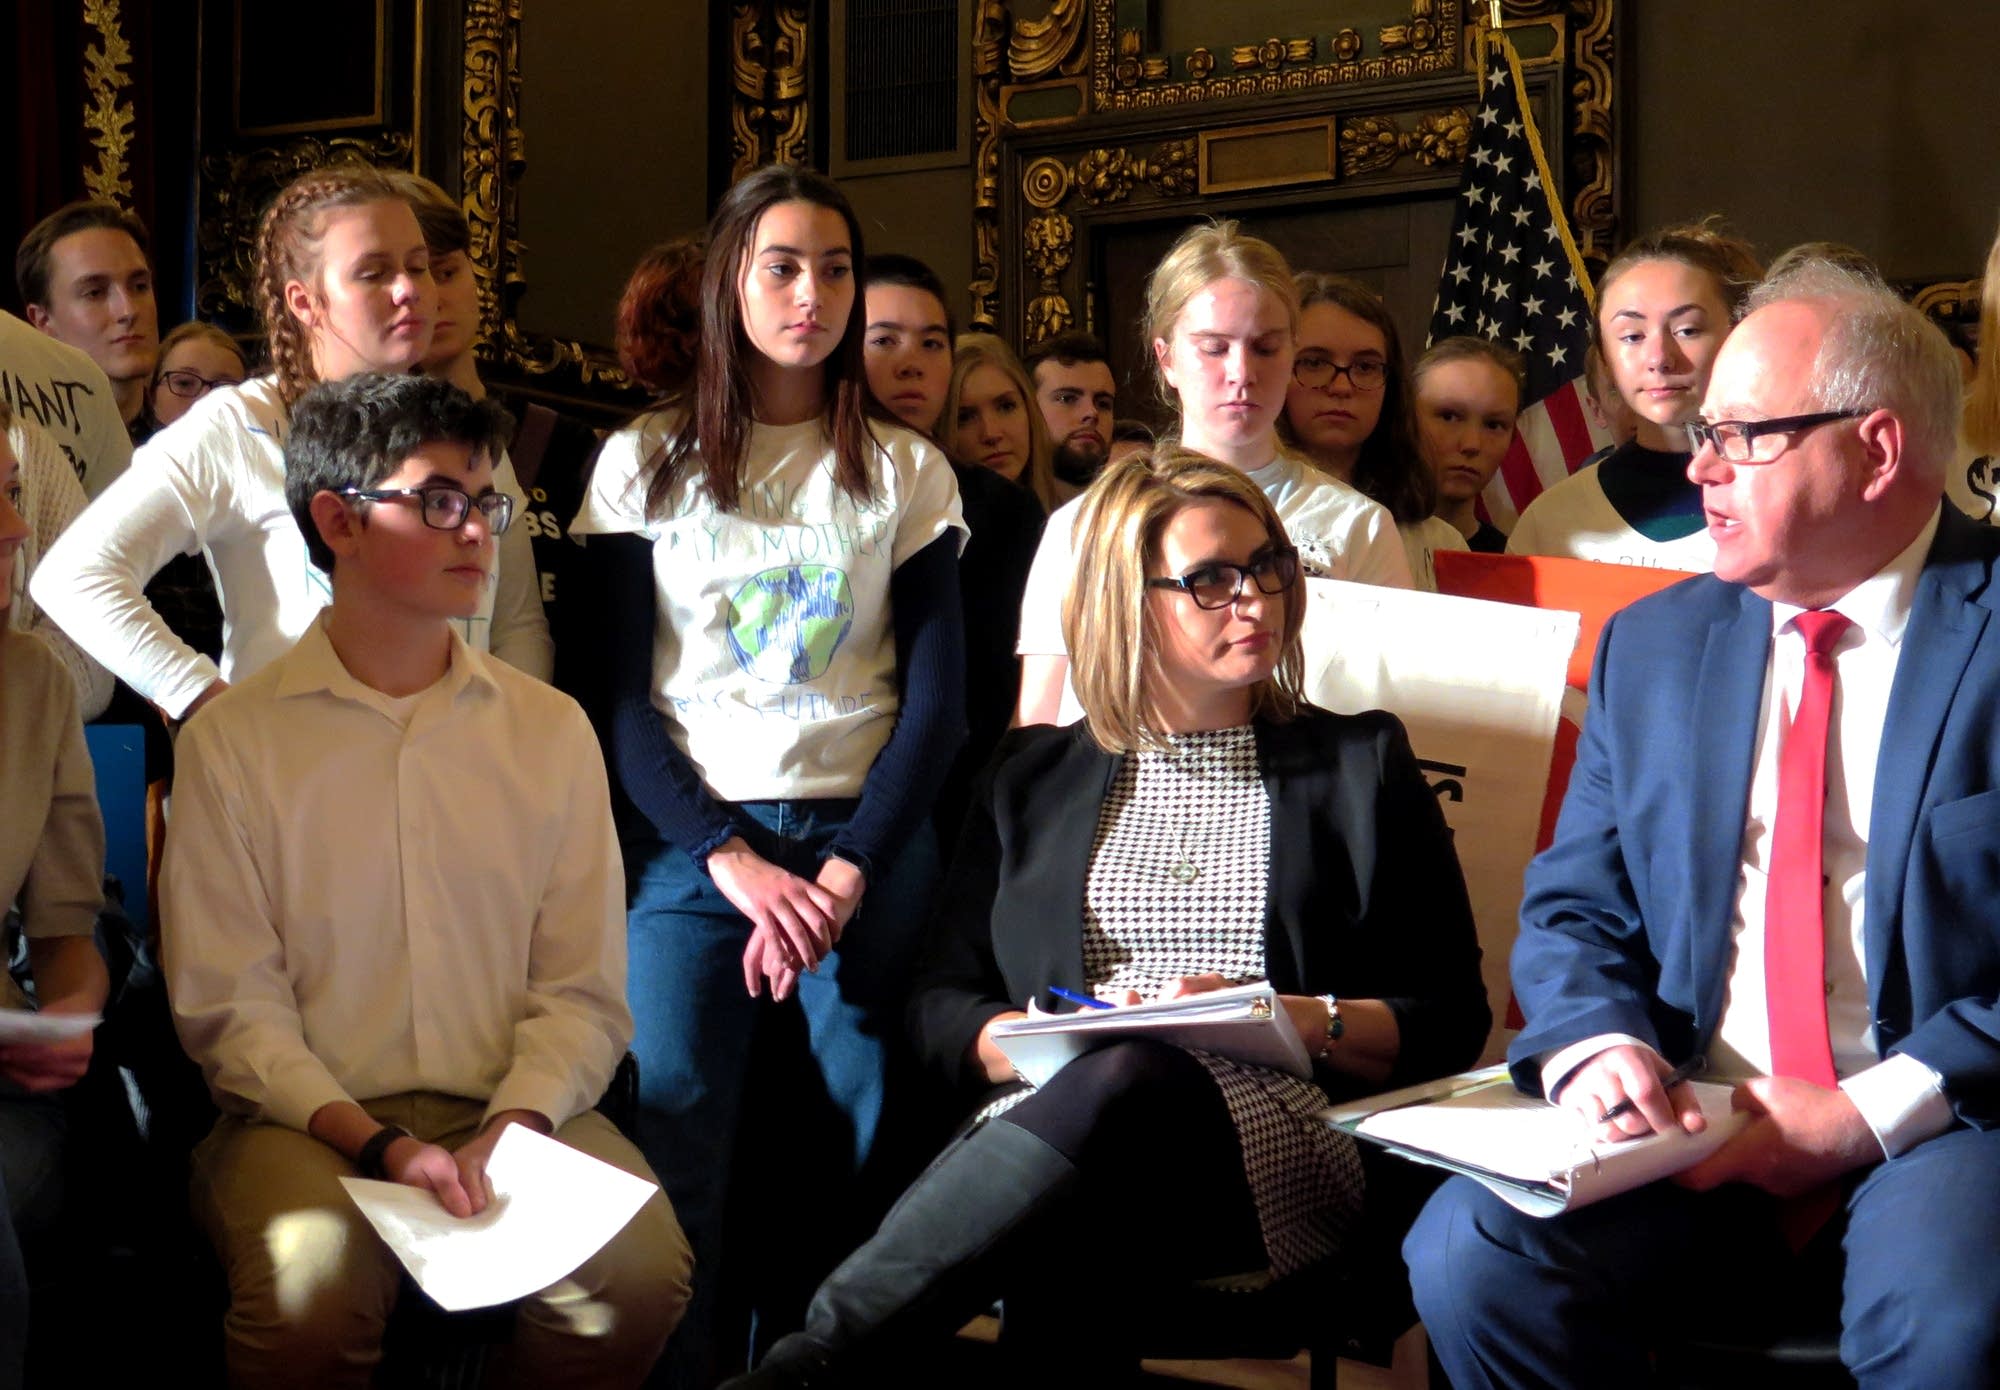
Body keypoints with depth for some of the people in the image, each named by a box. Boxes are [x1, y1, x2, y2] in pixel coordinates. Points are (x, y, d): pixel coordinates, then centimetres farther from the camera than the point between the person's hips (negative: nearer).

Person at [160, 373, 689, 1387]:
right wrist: (380, 1147, -17)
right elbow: (230, 1008, -3)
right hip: (309, 1118, -2)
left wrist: (509, 1131, -14)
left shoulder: (552, 730, 10)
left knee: (642, 1266, -25)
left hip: (515, 1107, 3)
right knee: (313, 1284, -34)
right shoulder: (233, 740, 2)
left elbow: (583, 991, 4)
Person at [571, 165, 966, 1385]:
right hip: (692, 839, -1)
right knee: (673, 1149, -14)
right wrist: (733, 862, -10)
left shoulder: (905, 472, 11)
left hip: (868, 839, 1)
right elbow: (618, 697, 3)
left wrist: (849, 873, -8)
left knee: (851, 1162, -5)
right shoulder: (645, 463, 8)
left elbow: (937, 701, 5)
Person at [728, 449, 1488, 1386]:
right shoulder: (1033, 779, 23)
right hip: (1053, 1121, 1)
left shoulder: (1360, 765, 19)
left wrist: (1280, 1017, -6)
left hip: (1281, 1143, -1)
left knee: (1133, 1082, -38)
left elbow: (1450, 1022, 11)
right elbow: (941, 1009, 16)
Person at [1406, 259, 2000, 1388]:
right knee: (1469, 1257, -22)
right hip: (1692, 1127, 4)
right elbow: (1575, 910, 15)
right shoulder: (1653, 647, 15)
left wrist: (1874, 1111, -15)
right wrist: (1592, 1046, -7)